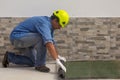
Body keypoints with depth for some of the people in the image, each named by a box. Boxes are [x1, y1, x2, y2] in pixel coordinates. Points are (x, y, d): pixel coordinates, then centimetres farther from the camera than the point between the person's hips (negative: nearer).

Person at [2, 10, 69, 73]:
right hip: (17, 37, -10)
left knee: (32, 63, 14)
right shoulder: (44, 23, -26)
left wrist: (58, 56, 16)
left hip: (25, 39, 10)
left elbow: (52, 42, 17)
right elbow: (48, 43, -38)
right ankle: (40, 65, -17)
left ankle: (9, 57, 23)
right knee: (42, 38, -30)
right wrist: (57, 60, -40)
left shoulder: (49, 25, 5)